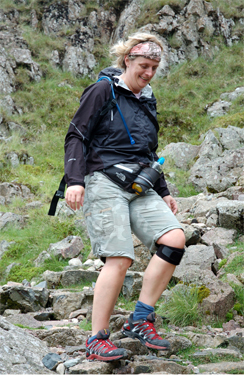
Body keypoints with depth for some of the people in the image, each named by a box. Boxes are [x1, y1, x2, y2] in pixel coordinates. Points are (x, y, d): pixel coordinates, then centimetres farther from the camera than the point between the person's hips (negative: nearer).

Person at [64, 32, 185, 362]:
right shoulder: (103, 90, 0)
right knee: (120, 258, -17)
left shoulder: (148, 100, 21)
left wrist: (163, 192, 25)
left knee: (174, 239, -14)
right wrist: (74, 181, -17)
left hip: (141, 186, 7)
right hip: (104, 182, -7)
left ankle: (140, 320, -7)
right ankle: (97, 340, -10)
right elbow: (76, 136, -5)